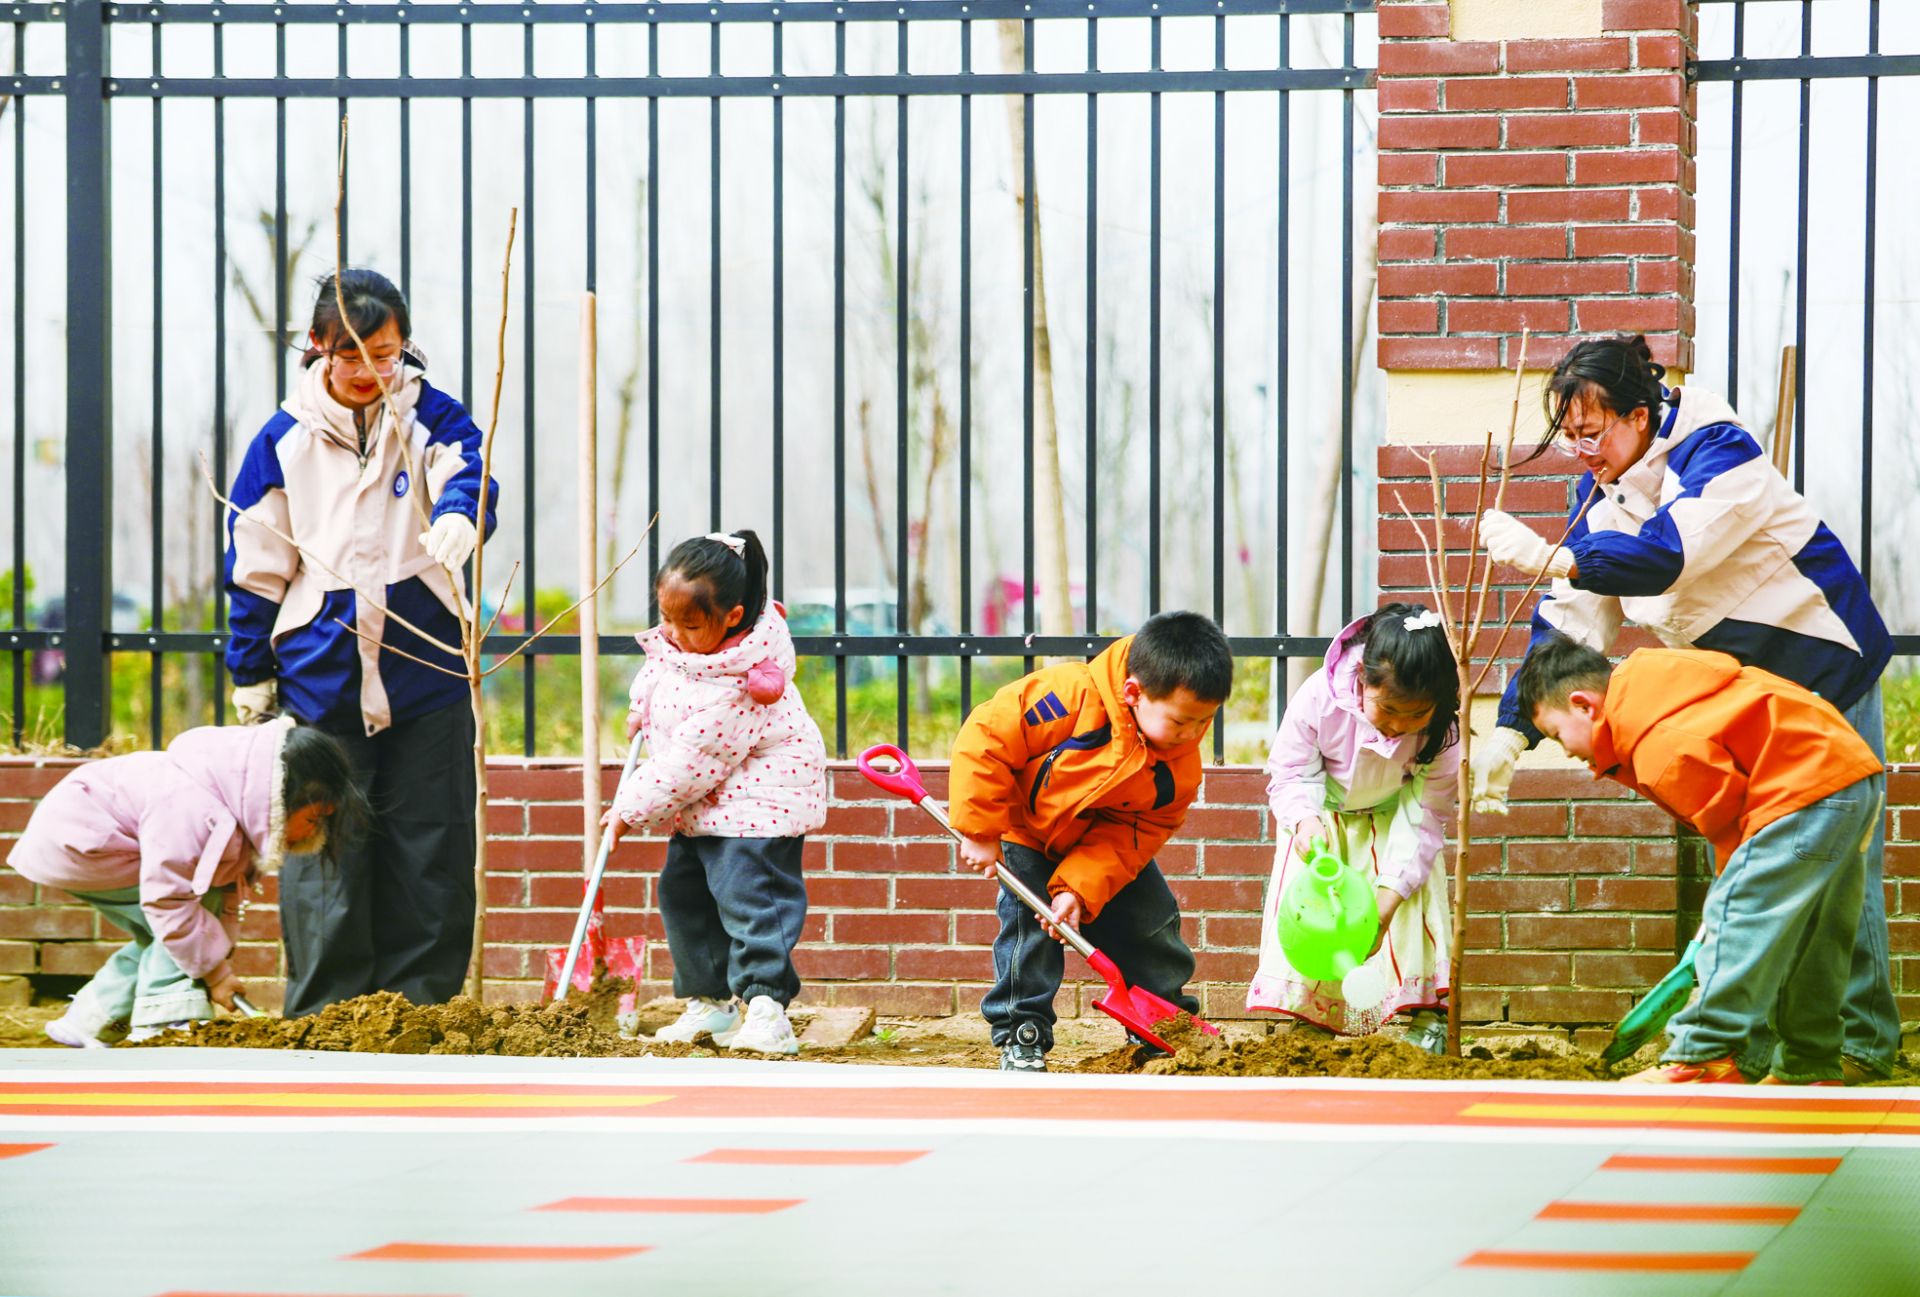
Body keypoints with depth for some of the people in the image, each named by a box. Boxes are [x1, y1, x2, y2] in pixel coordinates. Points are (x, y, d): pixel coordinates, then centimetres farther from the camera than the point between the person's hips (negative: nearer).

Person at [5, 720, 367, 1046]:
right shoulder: (192, 809, -34)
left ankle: (86, 1023, 19)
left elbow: (226, 886, 8)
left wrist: (221, 957, -1)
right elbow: (168, 900, -29)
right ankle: (162, 1027, -16)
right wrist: (215, 972, -19)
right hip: (71, 842, -10)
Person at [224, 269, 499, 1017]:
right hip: (319, 675, 0)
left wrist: (458, 514, -42)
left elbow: (468, 474, -18)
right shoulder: (285, 440, 4)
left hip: (424, 670, 0)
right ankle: (325, 1007, 8)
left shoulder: (431, 419, 3)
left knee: (429, 843, 3)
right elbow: (255, 564, 9)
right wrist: (250, 674, 8)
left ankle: (422, 998, 12)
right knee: (323, 845, 1)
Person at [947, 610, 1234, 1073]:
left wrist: (1080, 888, -32)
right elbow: (986, 739, -32)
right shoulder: (1073, 697, -39)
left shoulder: (1179, 763, -22)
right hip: (1027, 828, -4)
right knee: (1028, 922, -15)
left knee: (1149, 919, 0)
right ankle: (1021, 1036, -3)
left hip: (1101, 841, 4)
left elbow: (1129, 836, -18)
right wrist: (980, 831, -27)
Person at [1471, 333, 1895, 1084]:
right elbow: (1570, 620, -3)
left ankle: (1863, 1043, 4)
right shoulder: (1601, 492, -1)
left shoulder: (1720, 452, -24)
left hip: (1822, 673, -8)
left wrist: (1547, 556, -43)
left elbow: (1670, 552, -40)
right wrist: (1512, 728, -13)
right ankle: (1745, 1041, 10)